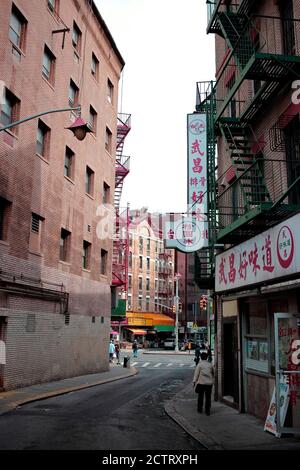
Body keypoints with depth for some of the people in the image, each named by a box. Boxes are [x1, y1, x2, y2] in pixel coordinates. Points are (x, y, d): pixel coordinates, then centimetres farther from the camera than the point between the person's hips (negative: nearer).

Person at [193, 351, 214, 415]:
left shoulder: (199, 364, -4)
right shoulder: (210, 364, 6)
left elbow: (196, 373, -7)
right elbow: (213, 373, 17)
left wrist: (194, 381, -6)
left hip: (201, 383, -2)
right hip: (209, 383, 2)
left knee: (200, 396, 12)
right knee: (208, 397, 6)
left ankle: (200, 409, 20)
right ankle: (207, 411, 7)